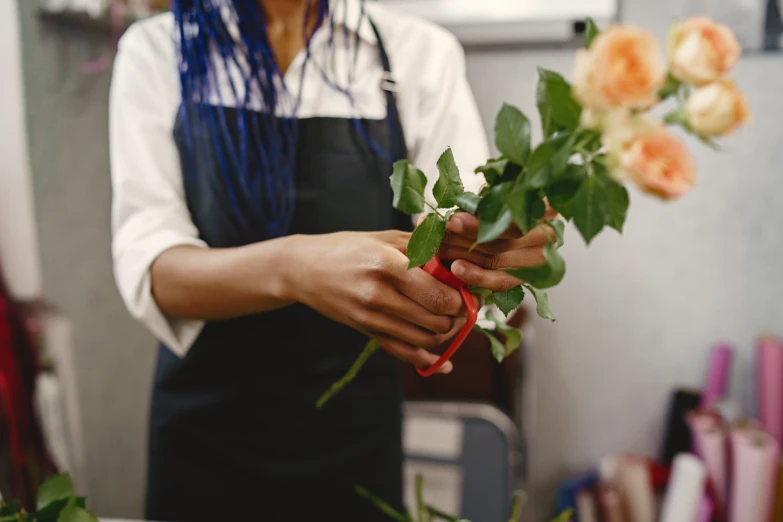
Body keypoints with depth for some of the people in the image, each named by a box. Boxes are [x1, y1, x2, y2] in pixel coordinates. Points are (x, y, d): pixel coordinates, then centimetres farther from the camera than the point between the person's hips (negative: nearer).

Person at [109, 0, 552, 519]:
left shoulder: (422, 53, -3)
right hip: (205, 427, 0)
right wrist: (293, 266, -37)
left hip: (358, 426, 1)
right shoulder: (156, 51, -5)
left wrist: (490, 248, -34)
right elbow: (149, 269, -17)